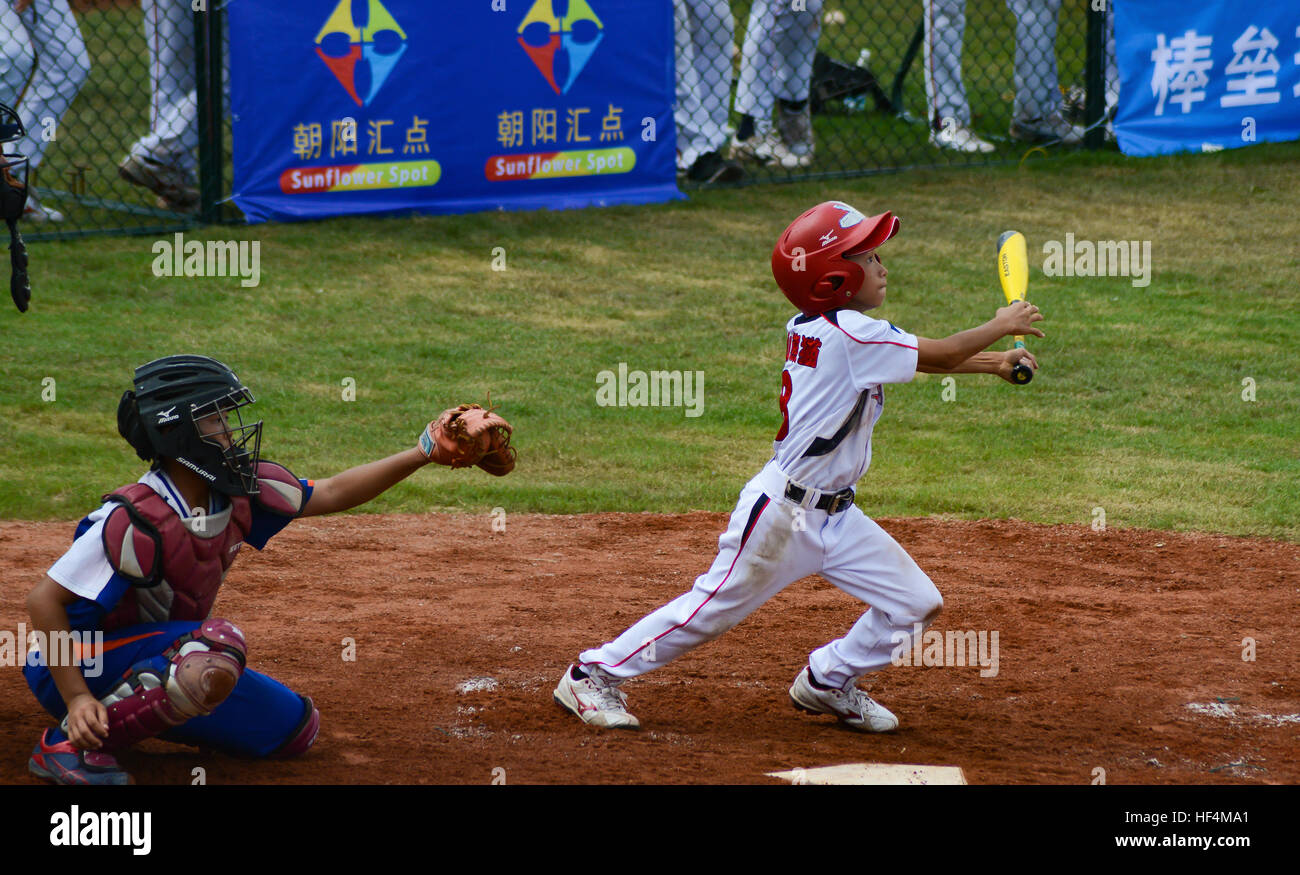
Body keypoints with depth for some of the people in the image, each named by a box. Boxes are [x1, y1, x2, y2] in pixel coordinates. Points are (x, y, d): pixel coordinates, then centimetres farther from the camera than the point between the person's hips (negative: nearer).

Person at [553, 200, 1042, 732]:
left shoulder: (809, 328, 8)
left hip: (834, 517, 9)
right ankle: (593, 676, 12)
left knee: (917, 604, 7)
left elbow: (925, 357, 14)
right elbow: (940, 355, -13)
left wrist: (994, 363, 6)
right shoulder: (850, 333, -19)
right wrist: (1002, 325, 1)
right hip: (782, 510, -9)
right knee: (713, 609, -1)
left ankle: (827, 682, 25)